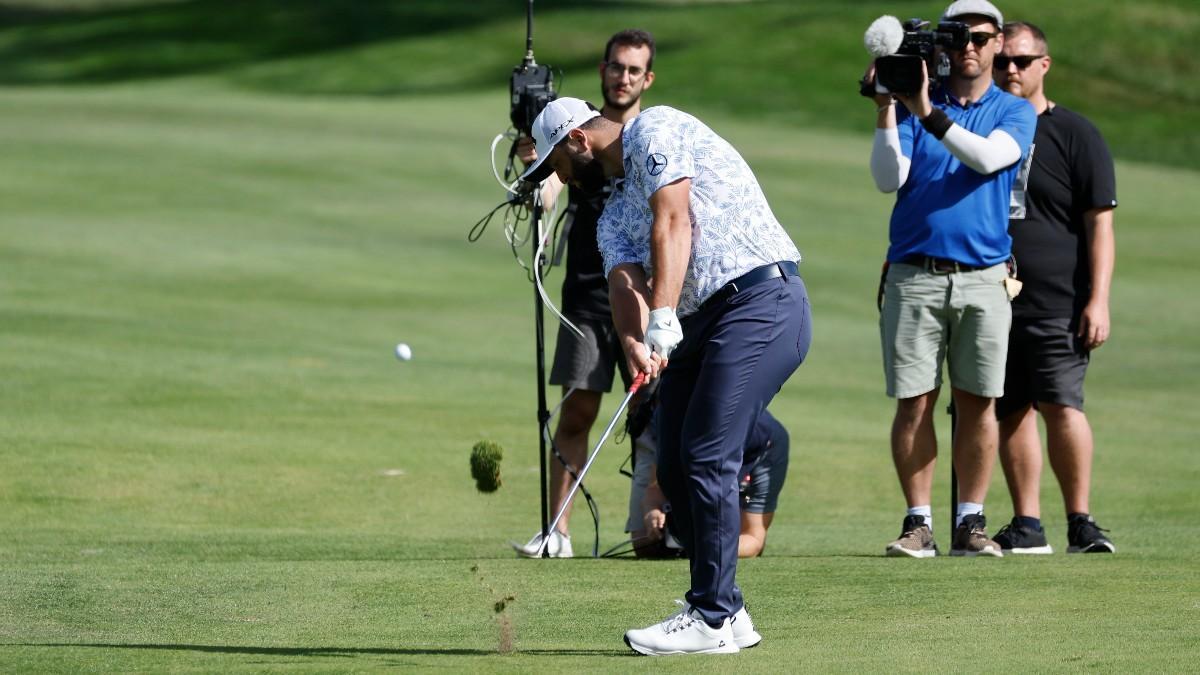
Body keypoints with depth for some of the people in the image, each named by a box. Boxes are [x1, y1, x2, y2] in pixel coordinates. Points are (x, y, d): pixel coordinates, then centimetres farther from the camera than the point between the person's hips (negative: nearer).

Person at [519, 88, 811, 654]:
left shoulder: (653, 130, 0)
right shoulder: (614, 216, 23)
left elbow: (673, 223, -14)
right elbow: (625, 281, 2)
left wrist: (663, 321, -24)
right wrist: (634, 342, -21)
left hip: (762, 297, -9)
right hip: (700, 324, 9)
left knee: (706, 457, -14)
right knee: (675, 468, 6)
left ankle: (712, 619, -11)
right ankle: (724, 612, 14)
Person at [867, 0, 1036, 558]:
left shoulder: (1015, 113, 8)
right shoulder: (912, 103, 9)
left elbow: (989, 157, -14)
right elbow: (888, 179, -3)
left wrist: (929, 114, -23)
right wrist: (886, 109, -13)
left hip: (982, 278, 0)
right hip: (914, 276, 0)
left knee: (977, 403, -1)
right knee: (914, 403, -3)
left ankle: (970, 522, 5)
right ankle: (918, 523, 2)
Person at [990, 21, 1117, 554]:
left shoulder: (1075, 134, 2)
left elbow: (1100, 223, -2)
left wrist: (1098, 300, -9)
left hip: (1057, 304, -4)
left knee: (1061, 406, -13)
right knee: (1011, 412, 4)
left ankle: (1081, 522, -6)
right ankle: (1026, 525, 8)